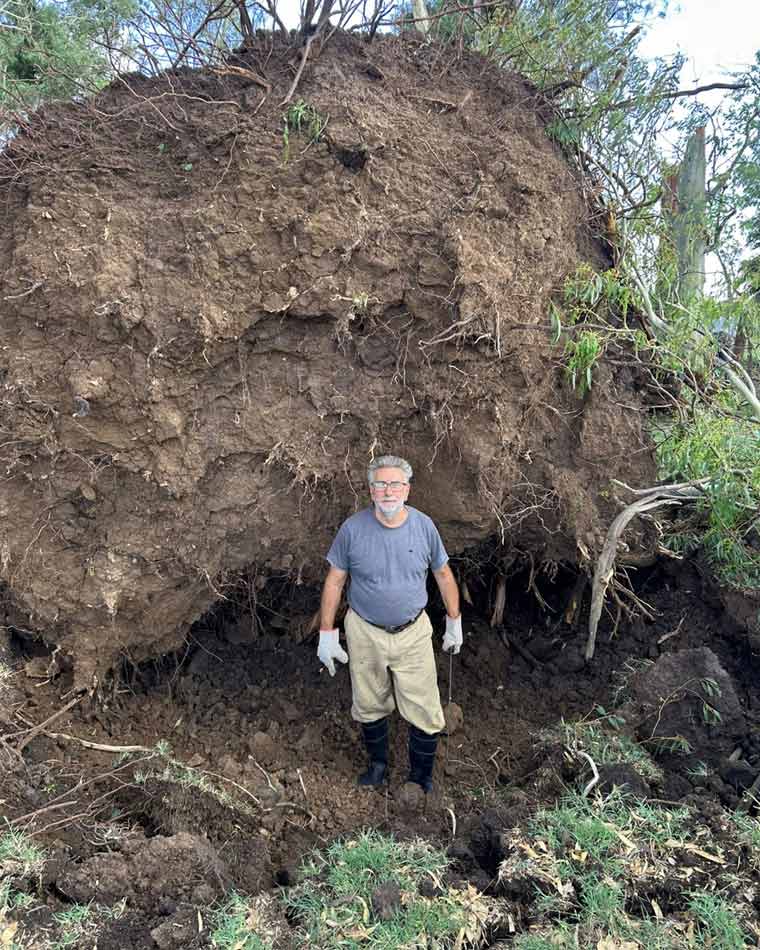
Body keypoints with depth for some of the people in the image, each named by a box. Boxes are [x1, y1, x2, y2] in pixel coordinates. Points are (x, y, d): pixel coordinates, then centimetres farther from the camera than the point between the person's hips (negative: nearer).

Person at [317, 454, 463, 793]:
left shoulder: (424, 526, -10)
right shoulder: (353, 528, -14)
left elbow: (443, 575, 4)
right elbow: (334, 581, -5)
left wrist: (454, 622, 10)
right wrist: (326, 633, -3)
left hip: (413, 634, 0)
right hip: (365, 634, 0)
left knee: (425, 713, 4)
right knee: (370, 707, 18)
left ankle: (421, 778, 28)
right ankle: (378, 763, 44)